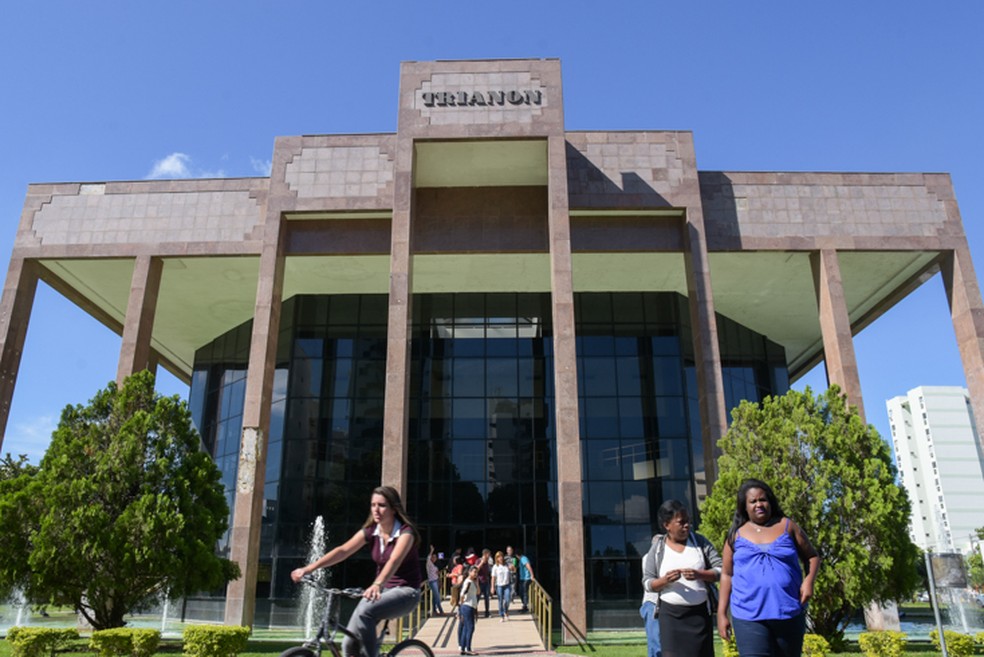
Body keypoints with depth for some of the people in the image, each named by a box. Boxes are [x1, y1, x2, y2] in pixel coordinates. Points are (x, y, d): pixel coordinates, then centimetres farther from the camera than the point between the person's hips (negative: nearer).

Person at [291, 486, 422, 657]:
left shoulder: (406, 532, -17)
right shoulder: (370, 531, -1)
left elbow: (394, 560, -35)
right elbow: (343, 550, -12)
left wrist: (377, 584, -54)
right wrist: (308, 569, -25)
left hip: (406, 591, -6)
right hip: (382, 590, 6)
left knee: (363, 612, -32)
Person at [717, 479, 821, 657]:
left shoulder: (788, 527, 5)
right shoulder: (736, 535, 5)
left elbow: (812, 557, 13)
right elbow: (727, 574, 8)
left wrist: (809, 580, -8)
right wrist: (721, 613, 5)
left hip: (789, 613, 2)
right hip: (749, 616, -1)